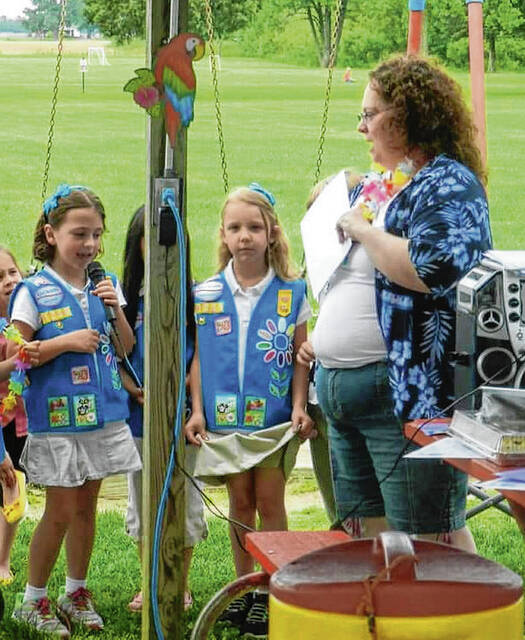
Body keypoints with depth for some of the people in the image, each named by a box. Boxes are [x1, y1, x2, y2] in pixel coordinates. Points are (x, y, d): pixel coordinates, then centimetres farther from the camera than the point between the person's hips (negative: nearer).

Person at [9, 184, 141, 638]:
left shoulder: (105, 286, 7)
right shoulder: (34, 292, -8)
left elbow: (126, 347, 11)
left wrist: (115, 309, -6)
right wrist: (67, 342, -18)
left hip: (103, 415, 5)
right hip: (57, 418, -5)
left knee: (87, 506, 13)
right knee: (61, 511, -1)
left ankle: (76, 593, 26)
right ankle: (33, 601, 14)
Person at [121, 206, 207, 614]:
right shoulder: (126, 296, 3)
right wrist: (137, 392, -12)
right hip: (139, 416, 2)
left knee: (185, 501, 4)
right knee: (143, 504, 11)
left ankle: (181, 585, 18)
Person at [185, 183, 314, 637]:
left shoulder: (290, 293, -2)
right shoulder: (206, 294, 3)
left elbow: (300, 356, 1)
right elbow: (199, 357, 6)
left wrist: (299, 407, -8)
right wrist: (197, 411, 0)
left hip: (274, 416, -2)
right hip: (226, 416, 2)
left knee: (269, 502, 1)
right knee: (240, 502, 10)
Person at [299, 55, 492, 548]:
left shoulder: (448, 184, -10)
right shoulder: (375, 185, 17)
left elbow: (432, 270, -28)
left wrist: (362, 229, -17)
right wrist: (323, 338, 17)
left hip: (408, 391, -10)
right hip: (343, 391, 10)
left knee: (432, 539, -5)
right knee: (368, 534, 13)